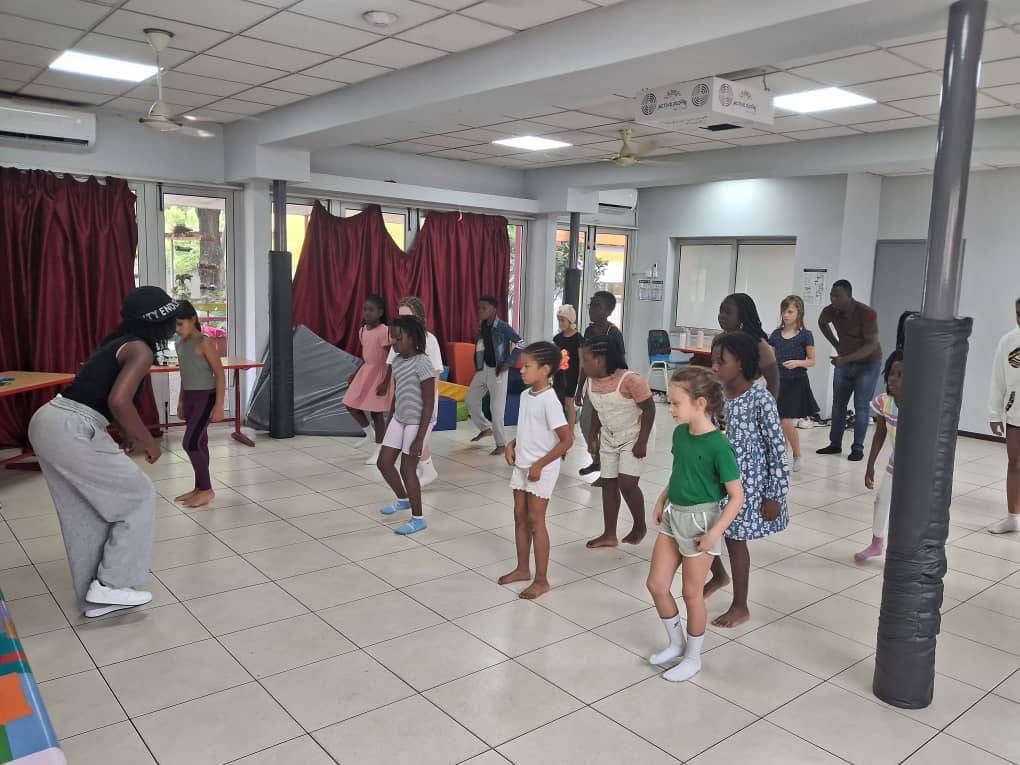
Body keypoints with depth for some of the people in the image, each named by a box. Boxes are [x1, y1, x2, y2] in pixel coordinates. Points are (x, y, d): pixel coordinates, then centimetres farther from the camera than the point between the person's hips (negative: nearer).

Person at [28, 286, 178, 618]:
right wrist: (148, 440, -9)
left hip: (49, 422, 9)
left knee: (84, 514, 17)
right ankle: (110, 584, 8)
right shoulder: (141, 350, -9)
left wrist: (128, 433, 33)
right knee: (138, 496, 5)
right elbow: (119, 401, -22)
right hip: (71, 430, -9)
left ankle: (94, 598, 27)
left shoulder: (119, 342, 19)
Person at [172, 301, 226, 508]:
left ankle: (207, 490, -1)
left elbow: (220, 374, -15)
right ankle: (199, 488, 19)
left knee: (190, 443, -11)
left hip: (205, 397, -8)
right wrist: (181, 402, 19)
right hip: (189, 397, 8)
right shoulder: (180, 344, 9)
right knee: (199, 443, 12)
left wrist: (219, 405, -19)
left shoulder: (204, 343, -14)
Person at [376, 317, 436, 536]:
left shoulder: (422, 364, -20)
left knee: (407, 469, -2)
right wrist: (389, 423, 21)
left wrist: (419, 438, -21)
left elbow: (429, 404, -20)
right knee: (384, 462, 10)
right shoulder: (397, 361, 5)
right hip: (399, 418, 8)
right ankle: (403, 499, 36)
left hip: (418, 421, -8)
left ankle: (418, 519, 14)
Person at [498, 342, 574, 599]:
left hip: (542, 469, -8)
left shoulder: (549, 400, -21)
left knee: (535, 521, -2)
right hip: (521, 466, 8)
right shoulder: (525, 395, 5)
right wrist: (512, 445, 2)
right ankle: (523, 569, 30)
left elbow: (567, 439, -22)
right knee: (520, 517, 14)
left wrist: (540, 465, -20)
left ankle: (541, 580, 10)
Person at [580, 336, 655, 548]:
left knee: (627, 484, -11)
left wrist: (642, 442, -19)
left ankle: (640, 526, 15)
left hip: (634, 437, -7)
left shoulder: (630, 380, -26)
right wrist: (593, 436, 10)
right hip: (608, 438, 7)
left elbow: (649, 409, -19)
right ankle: (609, 535, 17)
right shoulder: (592, 381, -5)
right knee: (608, 483, 7)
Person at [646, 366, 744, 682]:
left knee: (692, 593, 7)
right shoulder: (679, 434, 0)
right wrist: (662, 499, 11)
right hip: (673, 516, 7)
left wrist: (715, 533, -22)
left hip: (700, 521, -7)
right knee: (656, 584, 11)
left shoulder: (718, 446, -22)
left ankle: (693, 658, 28)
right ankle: (676, 643, 33)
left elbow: (737, 496, -18)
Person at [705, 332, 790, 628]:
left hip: (744, 484, -6)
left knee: (735, 540, 7)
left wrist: (774, 496, -14)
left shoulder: (761, 400, -20)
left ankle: (740, 607, 29)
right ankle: (719, 575, 44)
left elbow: (777, 450, -15)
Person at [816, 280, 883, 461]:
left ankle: (858, 448, 2)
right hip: (844, 362, 5)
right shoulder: (830, 311, -12)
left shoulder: (867, 313, -27)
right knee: (838, 405, 8)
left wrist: (845, 359, -36)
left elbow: (872, 344, -28)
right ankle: (835, 444, 18)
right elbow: (822, 323, 13)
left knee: (861, 407, -6)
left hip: (868, 364, -5)